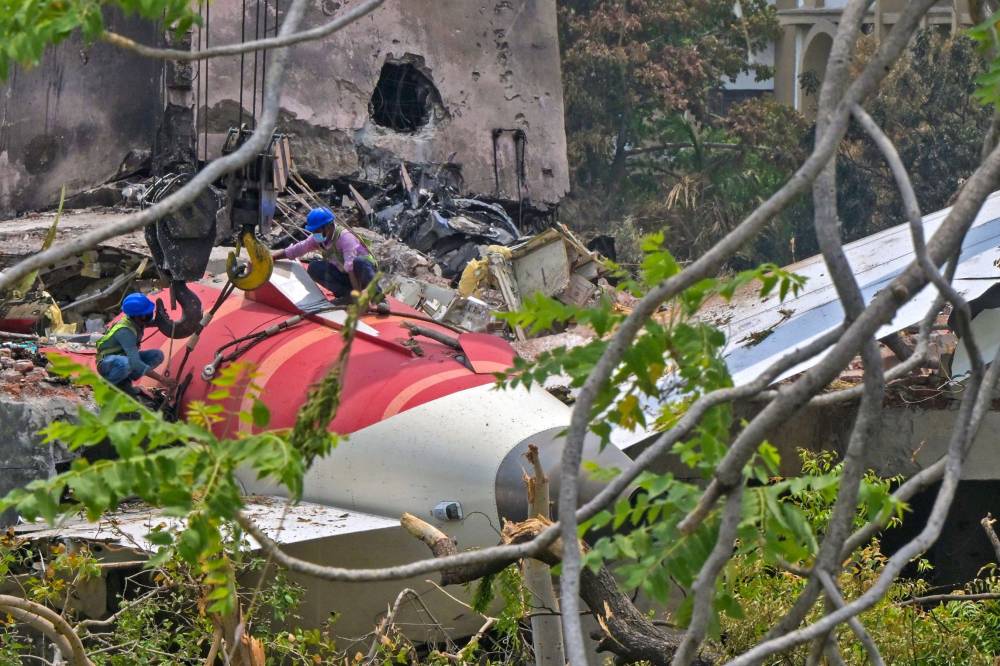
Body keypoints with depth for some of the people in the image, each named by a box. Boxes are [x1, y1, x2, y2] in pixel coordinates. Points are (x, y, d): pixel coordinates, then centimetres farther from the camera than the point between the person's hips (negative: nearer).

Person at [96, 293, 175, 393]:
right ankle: (108, 383, -10)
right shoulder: (125, 331, -32)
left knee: (158, 355, -7)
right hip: (107, 364, -8)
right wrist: (161, 379, -43)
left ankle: (124, 382, -1)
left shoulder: (135, 321, -9)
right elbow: (135, 363, -40)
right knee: (128, 363, -40)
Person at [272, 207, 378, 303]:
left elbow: (351, 266, -35)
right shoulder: (317, 239, -3)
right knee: (314, 268, -11)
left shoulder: (344, 237, -26)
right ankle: (347, 295, -13)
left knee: (360, 262, -40)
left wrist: (357, 294, -42)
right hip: (344, 276, 7)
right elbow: (290, 252, 5)